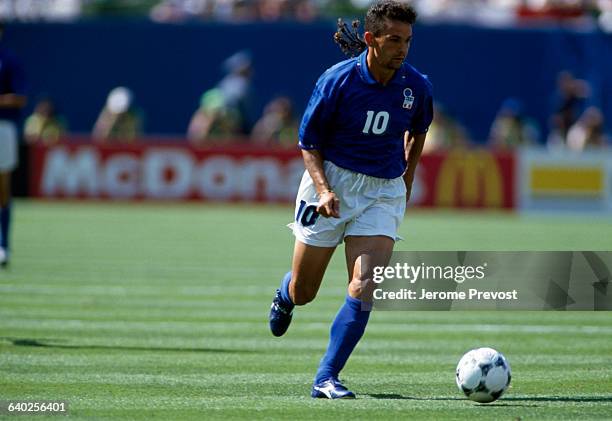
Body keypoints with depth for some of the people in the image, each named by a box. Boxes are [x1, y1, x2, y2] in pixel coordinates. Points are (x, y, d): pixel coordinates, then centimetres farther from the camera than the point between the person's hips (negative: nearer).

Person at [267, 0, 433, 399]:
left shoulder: (417, 86, -4)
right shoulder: (338, 80, -13)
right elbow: (309, 142, -6)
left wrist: (407, 179, 15)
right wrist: (323, 189, -19)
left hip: (384, 191, 2)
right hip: (333, 181, -2)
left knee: (363, 287, -16)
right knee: (303, 292, 8)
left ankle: (326, 378, -10)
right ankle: (285, 295, 47)